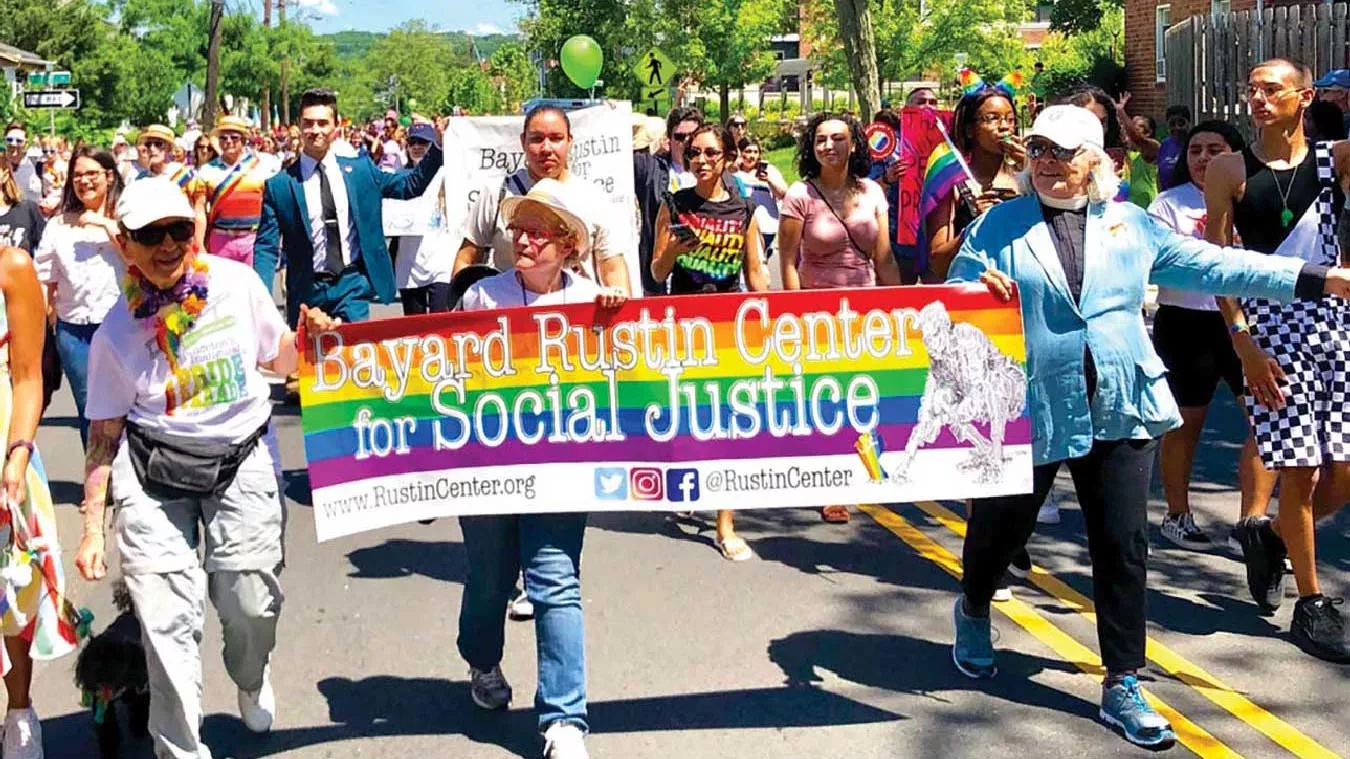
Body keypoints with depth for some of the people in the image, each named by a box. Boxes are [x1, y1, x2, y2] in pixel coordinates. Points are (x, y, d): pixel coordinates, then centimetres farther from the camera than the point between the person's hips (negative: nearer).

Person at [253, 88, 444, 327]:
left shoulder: (359, 170, 6)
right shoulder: (280, 185, -1)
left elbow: (411, 184, 13)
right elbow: (266, 247, -2)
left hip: (352, 287, 1)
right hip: (307, 292, -1)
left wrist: (438, 146, 1)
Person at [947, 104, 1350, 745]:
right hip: (1026, 408, -2)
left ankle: (1122, 688, 12)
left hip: (1121, 409, 2)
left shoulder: (1132, 225, 9)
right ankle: (972, 610, 45)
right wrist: (977, 290, -26)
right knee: (1000, 528, 13)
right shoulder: (998, 226, 2)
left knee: (1124, 548, 2)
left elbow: (1212, 265, 7)